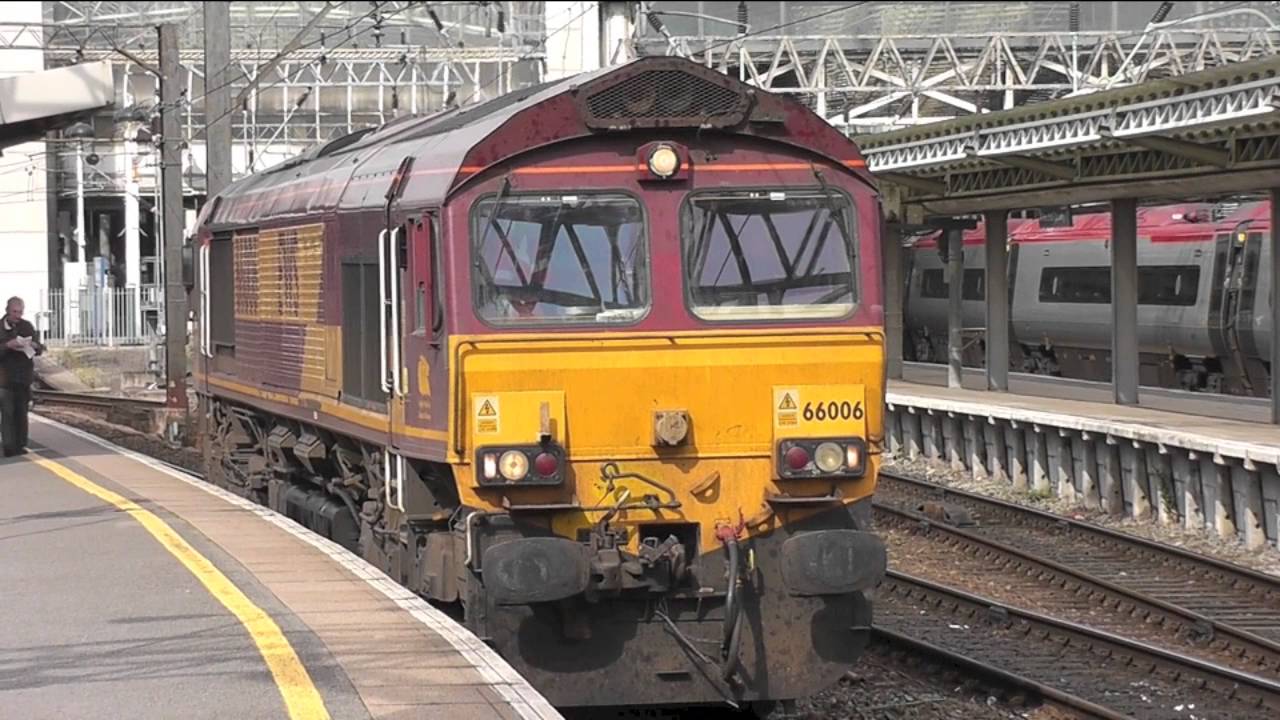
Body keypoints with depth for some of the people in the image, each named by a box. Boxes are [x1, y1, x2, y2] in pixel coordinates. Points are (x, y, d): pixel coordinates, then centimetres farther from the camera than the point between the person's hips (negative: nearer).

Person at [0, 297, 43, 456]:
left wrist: (35, 346, -11)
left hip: (24, 376, 3)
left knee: (21, 412, 5)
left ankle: (20, 445, 10)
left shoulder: (27, 326, 8)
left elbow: (39, 350, 11)